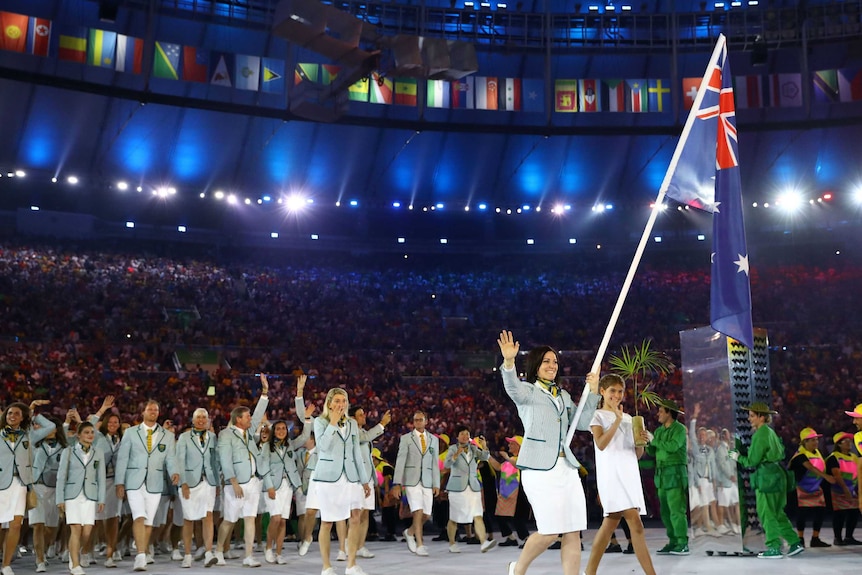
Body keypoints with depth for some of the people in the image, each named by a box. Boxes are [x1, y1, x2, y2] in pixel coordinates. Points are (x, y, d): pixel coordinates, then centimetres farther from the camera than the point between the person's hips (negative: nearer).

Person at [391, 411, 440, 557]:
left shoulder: (433, 439, 12)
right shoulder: (406, 438, 3)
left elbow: (435, 463, 12)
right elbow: (400, 461, -2)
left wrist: (436, 484, 6)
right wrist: (397, 483, -10)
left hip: (427, 481, 3)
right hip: (411, 479, -3)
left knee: (426, 514, 1)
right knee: (418, 511, -13)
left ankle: (410, 532, 29)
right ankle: (420, 545, -4)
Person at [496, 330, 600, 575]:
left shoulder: (564, 396, 21)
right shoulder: (527, 391, 2)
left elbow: (582, 423, 15)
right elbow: (513, 388, -22)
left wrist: (592, 392, 6)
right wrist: (509, 362, -41)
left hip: (567, 468, 6)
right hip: (540, 469, -6)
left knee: (573, 532, 1)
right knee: (550, 531, -7)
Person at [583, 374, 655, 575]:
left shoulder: (628, 418, 21)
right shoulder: (597, 415, 4)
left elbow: (637, 455, 19)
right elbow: (601, 444, -13)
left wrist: (641, 442, -2)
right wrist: (617, 420, -16)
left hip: (630, 474, 7)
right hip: (611, 474, -7)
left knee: (610, 523, 5)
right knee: (635, 524, -17)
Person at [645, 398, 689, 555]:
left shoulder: (679, 429, -5)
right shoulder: (659, 430, 17)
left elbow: (672, 446, -21)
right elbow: (652, 452, 16)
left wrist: (654, 441, -13)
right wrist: (647, 443, -3)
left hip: (675, 473, -8)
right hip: (662, 474, 8)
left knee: (676, 510, -10)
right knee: (665, 511, 8)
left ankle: (683, 545, -8)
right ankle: (673, 542, 13)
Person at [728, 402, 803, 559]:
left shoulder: (760, 435, -13)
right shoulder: (770, 432, 16)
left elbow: (752, 461, -13)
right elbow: (781, 452, 21)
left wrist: (738, 457, 4)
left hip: (767, 476, -10)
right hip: (777, 474, 10)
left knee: (766, 513, -3)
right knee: (777, 513, 15)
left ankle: (774, 548, -1)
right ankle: (795, 543, 15)